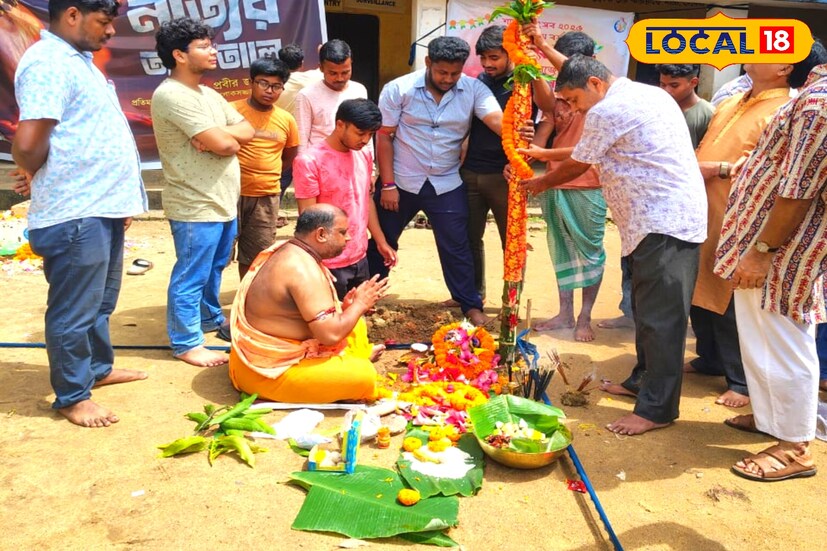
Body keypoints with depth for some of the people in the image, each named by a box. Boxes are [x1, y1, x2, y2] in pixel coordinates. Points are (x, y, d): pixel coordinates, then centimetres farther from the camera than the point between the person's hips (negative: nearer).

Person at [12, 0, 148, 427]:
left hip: (102, 206, 10)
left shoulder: (76, 59, 16)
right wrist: (34, 177, -3)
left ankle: (98, 368, 39)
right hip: (76, 214, -10)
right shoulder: (48, 63, -17)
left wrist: (122, 196, 15)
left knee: (100, 302, 22)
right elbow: (28, 143, -24)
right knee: (74, 311, 3)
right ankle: (72, 396, 17)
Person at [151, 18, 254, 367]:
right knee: (191, 277, 1)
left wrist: (220, 135, -10)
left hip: (223, 201, 9)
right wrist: (225, 137, -2)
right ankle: (186, 343, 13)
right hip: (196, 206, -9)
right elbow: (223, 144, -24)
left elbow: (247, 131, 8)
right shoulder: (171, 95, -17)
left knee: (215, 268, 22)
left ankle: (211, 317, 40)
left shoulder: (208, 94, 13)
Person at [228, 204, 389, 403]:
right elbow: (330, 334, -28)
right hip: (270, 371, -10)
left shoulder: (290, 252, 7)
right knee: (363, 374, -23)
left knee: (355, 324, 14)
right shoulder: (302, 268, -24)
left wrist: (344, 307, 1)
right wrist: (360, 304, -12)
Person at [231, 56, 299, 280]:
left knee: (255, 257, 15)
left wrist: (265, 174, 10)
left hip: (266, 197, 3)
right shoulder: (231, 111, -6)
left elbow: (290, 156, 18)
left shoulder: (286, 119, 5)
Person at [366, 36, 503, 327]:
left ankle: (471, 305, 23)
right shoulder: (398, 89, -11)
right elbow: (384, 138, -8)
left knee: (456, 248, 8)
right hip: (401, 182, 0)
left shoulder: (474, 90, -9)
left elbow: (498, 120, -24)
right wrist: (388, 185, -11)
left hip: (447, 185, 1)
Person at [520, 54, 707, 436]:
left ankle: (657, 408, -2)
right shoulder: (648, 94, 18)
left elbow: (576, 166, 0)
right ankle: (643, 380, 30)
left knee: (659, 316, -7)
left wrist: (541, 183, 17)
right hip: (669, 218, 11)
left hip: (663, 223, -11)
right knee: (647, 308, 17)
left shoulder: (608, 111, -12)